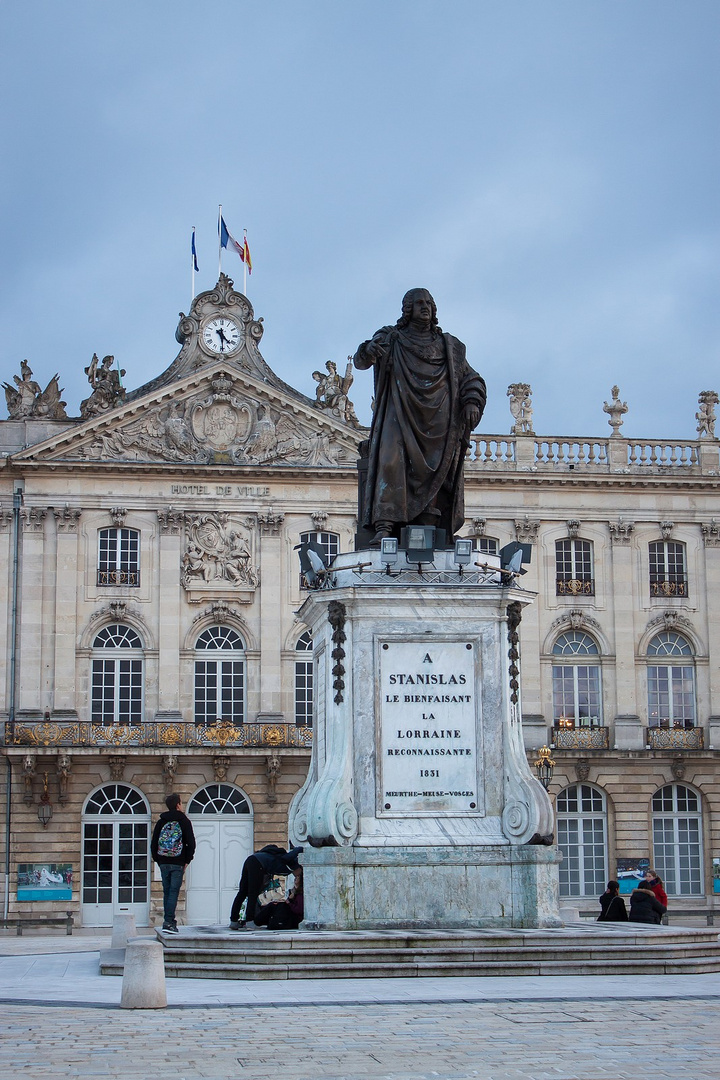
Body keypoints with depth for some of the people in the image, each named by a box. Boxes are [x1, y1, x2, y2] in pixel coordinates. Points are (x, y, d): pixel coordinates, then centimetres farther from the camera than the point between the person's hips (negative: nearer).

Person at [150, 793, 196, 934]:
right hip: (178, 864, -3)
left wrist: (158, 860, 14)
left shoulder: (161, 822, 8)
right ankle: (168, 922, -15)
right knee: (173, 892, -6)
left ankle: (169, 921, 15)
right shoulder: (184, 821, -2)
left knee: (166, 891, 12)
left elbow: (153, 843, 8)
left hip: (163, 863, 3)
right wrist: (187, 861, 2)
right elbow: (191, 843, -6)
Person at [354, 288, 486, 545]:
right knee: (391, 463, -23)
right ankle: (385, 527, -32)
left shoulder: (448, 346, 22)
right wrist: (368, 352, -25)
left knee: (433, 475, -13)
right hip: (400, 417, -2)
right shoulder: (391, 339, 15)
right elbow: (361, 361, 0)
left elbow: (471, 379, 23)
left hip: (437, 421, 2)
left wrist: (472, 402, 2)